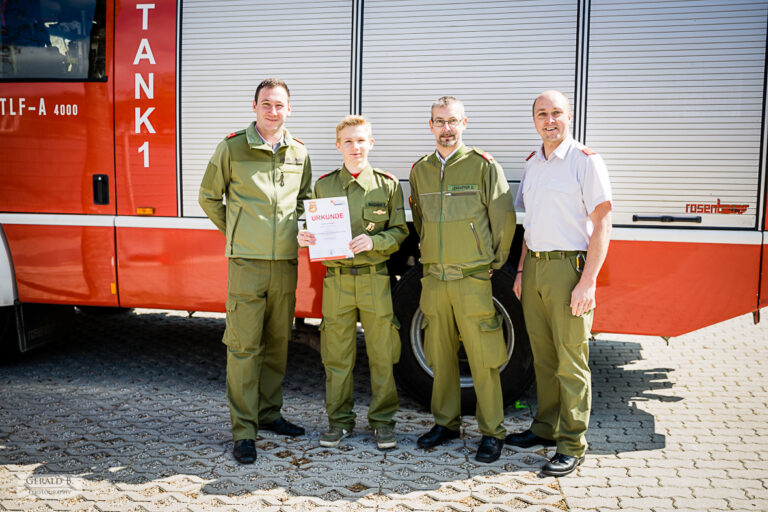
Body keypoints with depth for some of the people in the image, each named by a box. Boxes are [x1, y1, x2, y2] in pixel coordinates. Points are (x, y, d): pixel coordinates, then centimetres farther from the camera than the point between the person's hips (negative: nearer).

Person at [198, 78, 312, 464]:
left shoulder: (299, 153, 11)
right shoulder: (232, 148, -1)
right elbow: (209, 197, 9)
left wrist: (297, 238, 13)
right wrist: (236, 234, 9)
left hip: (285, 264, 4)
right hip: (246, 263, -4)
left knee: (278, 343, 11)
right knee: (243, 346, -4)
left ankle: (269, 413, 26)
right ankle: (243, 430, 4)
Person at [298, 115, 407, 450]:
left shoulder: (387, 185, 5)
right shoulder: (324, 185, 10)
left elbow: (399, 231, 3)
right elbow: (317, 230, 16)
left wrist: (374, 241, -15)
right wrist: (305, 238, -6)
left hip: (375, 277, -1)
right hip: (337, 279, 1)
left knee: (381, 354, 3)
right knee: (337, 355, 6)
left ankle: (382, 420, 16)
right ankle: (339, 420, 20)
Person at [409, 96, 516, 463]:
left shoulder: (483, 165, -3)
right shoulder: (420, 170, 11)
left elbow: (504, 219, 0)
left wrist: (494, 261, 6)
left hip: (472, 278, -4)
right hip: (433, 278, 4)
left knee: (482, 358, -2)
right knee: (440, 356, 11)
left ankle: (492, 432, 9)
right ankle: (446, 422, 24)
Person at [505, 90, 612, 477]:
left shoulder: (586, 161, -6)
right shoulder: (532, 163, 15)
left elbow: (601, 225, -10)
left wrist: (588, 281, -16)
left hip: (568, 267, -6)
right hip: (534, 268, 6)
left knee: (571, 361, -2)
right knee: (543, 355, 13)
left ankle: (572, 445, 6)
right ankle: (545, 428, 26)